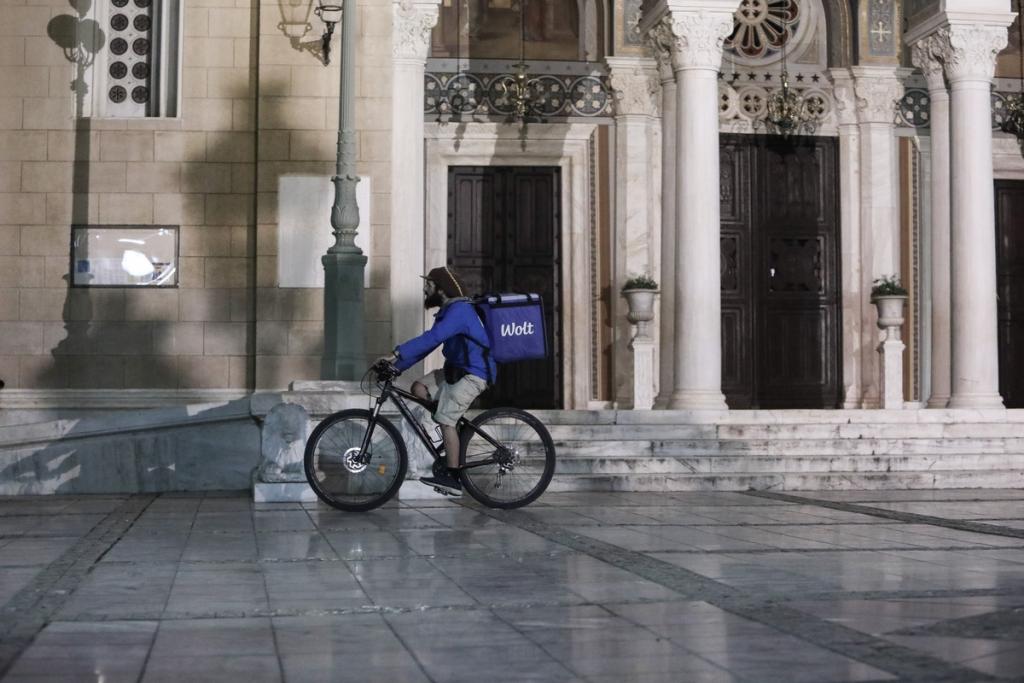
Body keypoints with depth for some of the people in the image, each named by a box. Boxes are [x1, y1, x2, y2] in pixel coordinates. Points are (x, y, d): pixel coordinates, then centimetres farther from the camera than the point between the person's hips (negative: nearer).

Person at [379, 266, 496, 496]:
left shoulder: (459, 311, -19)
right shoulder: (448, 311, 14)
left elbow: (431, 338, -30)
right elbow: (428, 343, 13)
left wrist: (398, 353, -33)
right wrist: (397, 366, 5)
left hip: (472, 375, -10)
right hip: (456, 370, 10)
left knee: (445, 420, -15)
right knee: (419, 387, 2)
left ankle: (452, 478, -11)